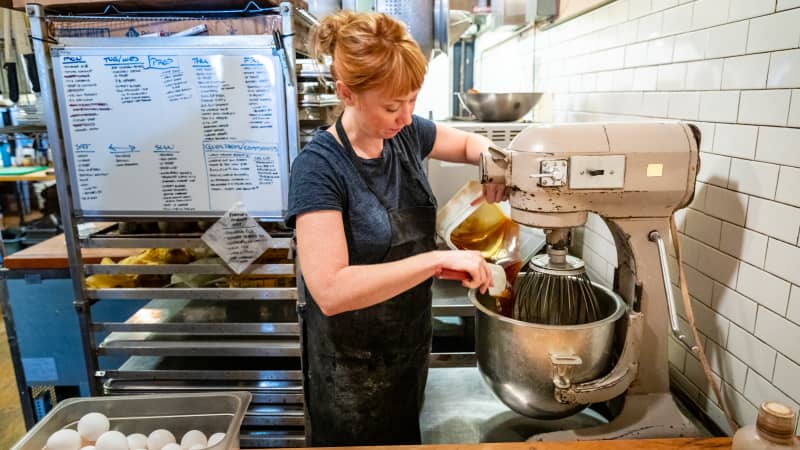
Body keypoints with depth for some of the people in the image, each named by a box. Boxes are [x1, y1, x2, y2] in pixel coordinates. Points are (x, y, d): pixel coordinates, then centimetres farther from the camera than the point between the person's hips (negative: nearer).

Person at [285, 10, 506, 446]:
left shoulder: (406, 133, -8)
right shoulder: (318, 167, -26)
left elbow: (470, 143, 11)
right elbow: (330, 290, -34)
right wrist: (438, 258, -38)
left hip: (412, 337, 6)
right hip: (351, 360, -5)